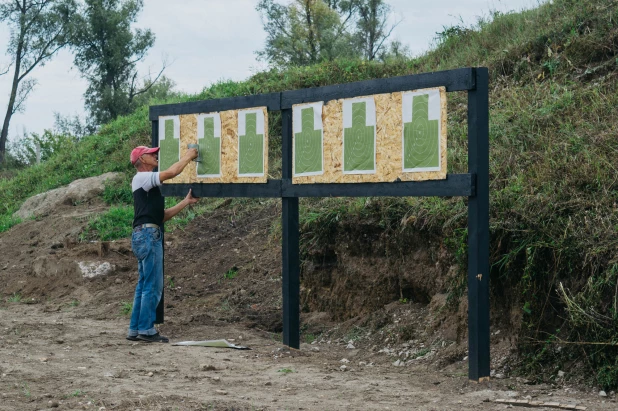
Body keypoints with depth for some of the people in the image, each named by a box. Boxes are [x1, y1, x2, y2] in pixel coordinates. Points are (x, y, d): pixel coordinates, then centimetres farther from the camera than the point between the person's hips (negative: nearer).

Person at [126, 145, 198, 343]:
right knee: (153, 286, -9)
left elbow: (163, 215, 22)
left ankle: (135, 330, 14)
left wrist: (186, 201, 18)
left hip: (145, 236, 10)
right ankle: (146, 330, -7)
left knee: (144, 285, 11)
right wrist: (188, 156, -4)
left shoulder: (149, 185, 25)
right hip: (148, 234, -10)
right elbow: (171, 172, -18)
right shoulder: (141, 178, -5)